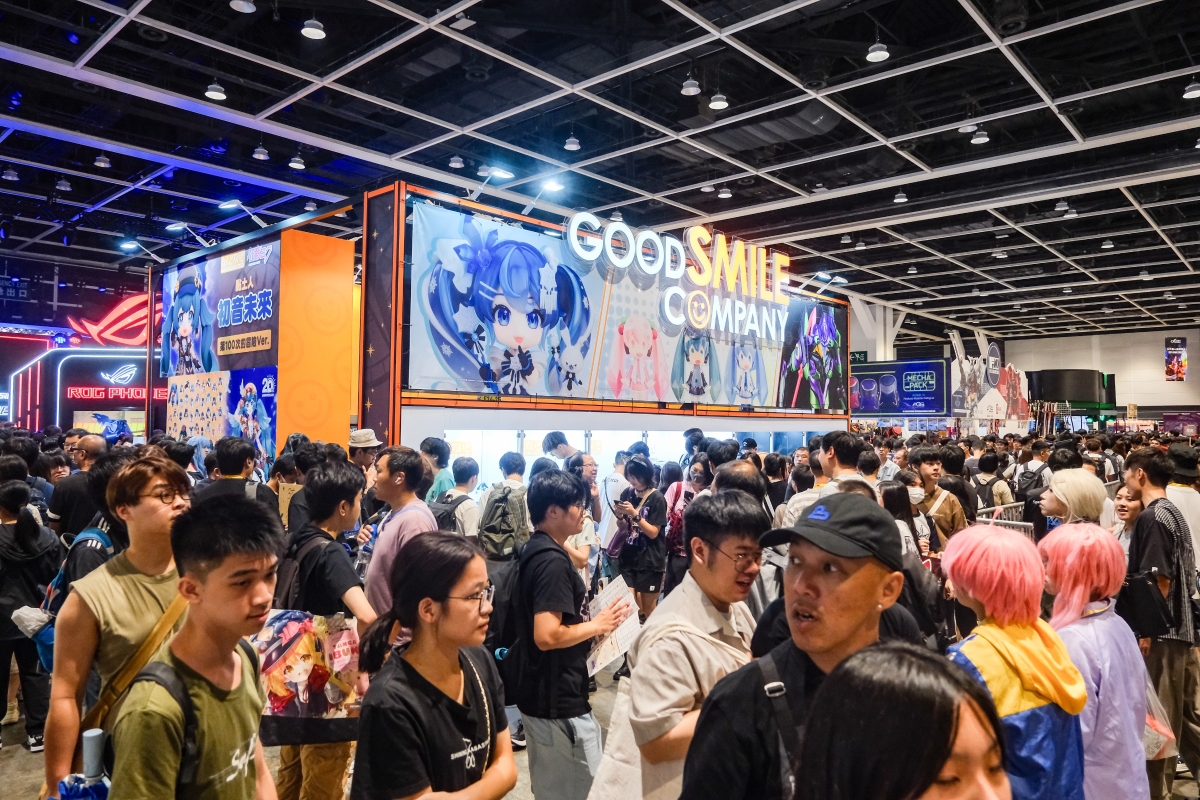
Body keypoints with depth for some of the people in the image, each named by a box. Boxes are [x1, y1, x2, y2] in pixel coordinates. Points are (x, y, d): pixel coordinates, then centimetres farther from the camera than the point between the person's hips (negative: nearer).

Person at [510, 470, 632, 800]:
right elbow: (547, 635, -30)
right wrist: (598, 625, -17)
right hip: (557, 699, -10)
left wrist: (589, 624, 11)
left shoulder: (533, 550, 7)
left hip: (538, 691, 10)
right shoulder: (553, 560, -23)